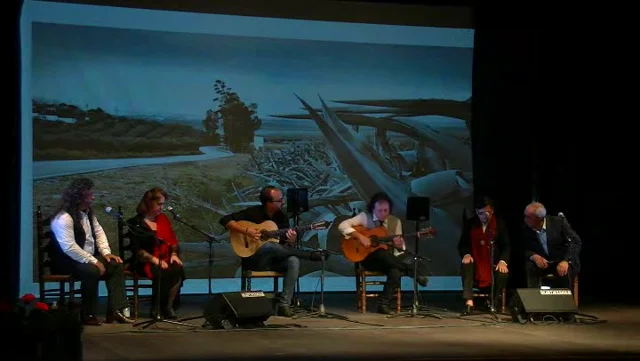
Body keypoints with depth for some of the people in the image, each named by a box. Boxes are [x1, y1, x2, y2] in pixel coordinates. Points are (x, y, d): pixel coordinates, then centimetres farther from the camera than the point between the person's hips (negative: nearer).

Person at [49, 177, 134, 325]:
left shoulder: (88, 212, 7)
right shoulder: (64, 218, -23)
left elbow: (99, 232, 14)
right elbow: (69, 248, -30)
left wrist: (106, 252, -3)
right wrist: (93, 261, -26)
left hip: (87, 258, 9)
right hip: (67, 262, -9)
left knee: (116, 266, -6)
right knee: (92, 271, -35)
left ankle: (116, 309, -10)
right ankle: (88, 315, -20)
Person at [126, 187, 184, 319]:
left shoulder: (163, 219, 15)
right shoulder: (136, 223, -3)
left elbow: (173, 240, 17)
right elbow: (137, 249, -9)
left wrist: (174, 254, -3)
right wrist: (155, 260, -19)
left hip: (165, 260, 5)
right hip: (145, 263, -5)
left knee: (178, 269, -28)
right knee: (162, 273, -33)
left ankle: (167, 307, -15)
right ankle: (157, 308, -13)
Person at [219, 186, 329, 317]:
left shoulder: (282, 216, 6)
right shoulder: (253, 212, -7)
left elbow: (283, 243, 8)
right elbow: (225, 220, -12)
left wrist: (290, 240, -16)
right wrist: (246, 231, -24)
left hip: (274, 261, 4)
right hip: (254, 260, -4)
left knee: (294, 261, -29)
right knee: (269, 246, -37)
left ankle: (284, 305, -29)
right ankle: (312, 255, -26)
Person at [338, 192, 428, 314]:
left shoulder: (395, 221, 5)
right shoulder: (364, 217, -4)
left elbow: (401, 248, 8)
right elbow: (342, 225, -13)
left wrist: (399, 245, -17)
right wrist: (360, 236, -23)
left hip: (389, 260, 3)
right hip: (370, 258, -3)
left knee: (395, 271, -34)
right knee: (382, 253, -38)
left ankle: (384, 302, -22)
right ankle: (416, 274, -30)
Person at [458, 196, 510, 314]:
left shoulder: (500, 224, 2)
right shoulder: (470, 224, 4)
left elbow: (506, 245, -2)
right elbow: (462, 244, 6)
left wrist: (503, 261, -20)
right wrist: (466, 254, -16)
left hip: (493, 261, -1)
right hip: (475, 260, 1)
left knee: (503, 273, -31)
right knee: (466, 265, -33)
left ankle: (494, 303, -7)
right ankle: (469, 302, -34)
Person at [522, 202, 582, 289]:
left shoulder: (559, 222, -13)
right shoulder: (526, 229, -6)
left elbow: (576, 242, -15)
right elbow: (523, 250, -3)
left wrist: (566, 261, -31)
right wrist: (534, 256, -27)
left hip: (562, 260, -2)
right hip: (541, 262, 2)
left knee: (565, 272, -34)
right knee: (529, 267, -28)